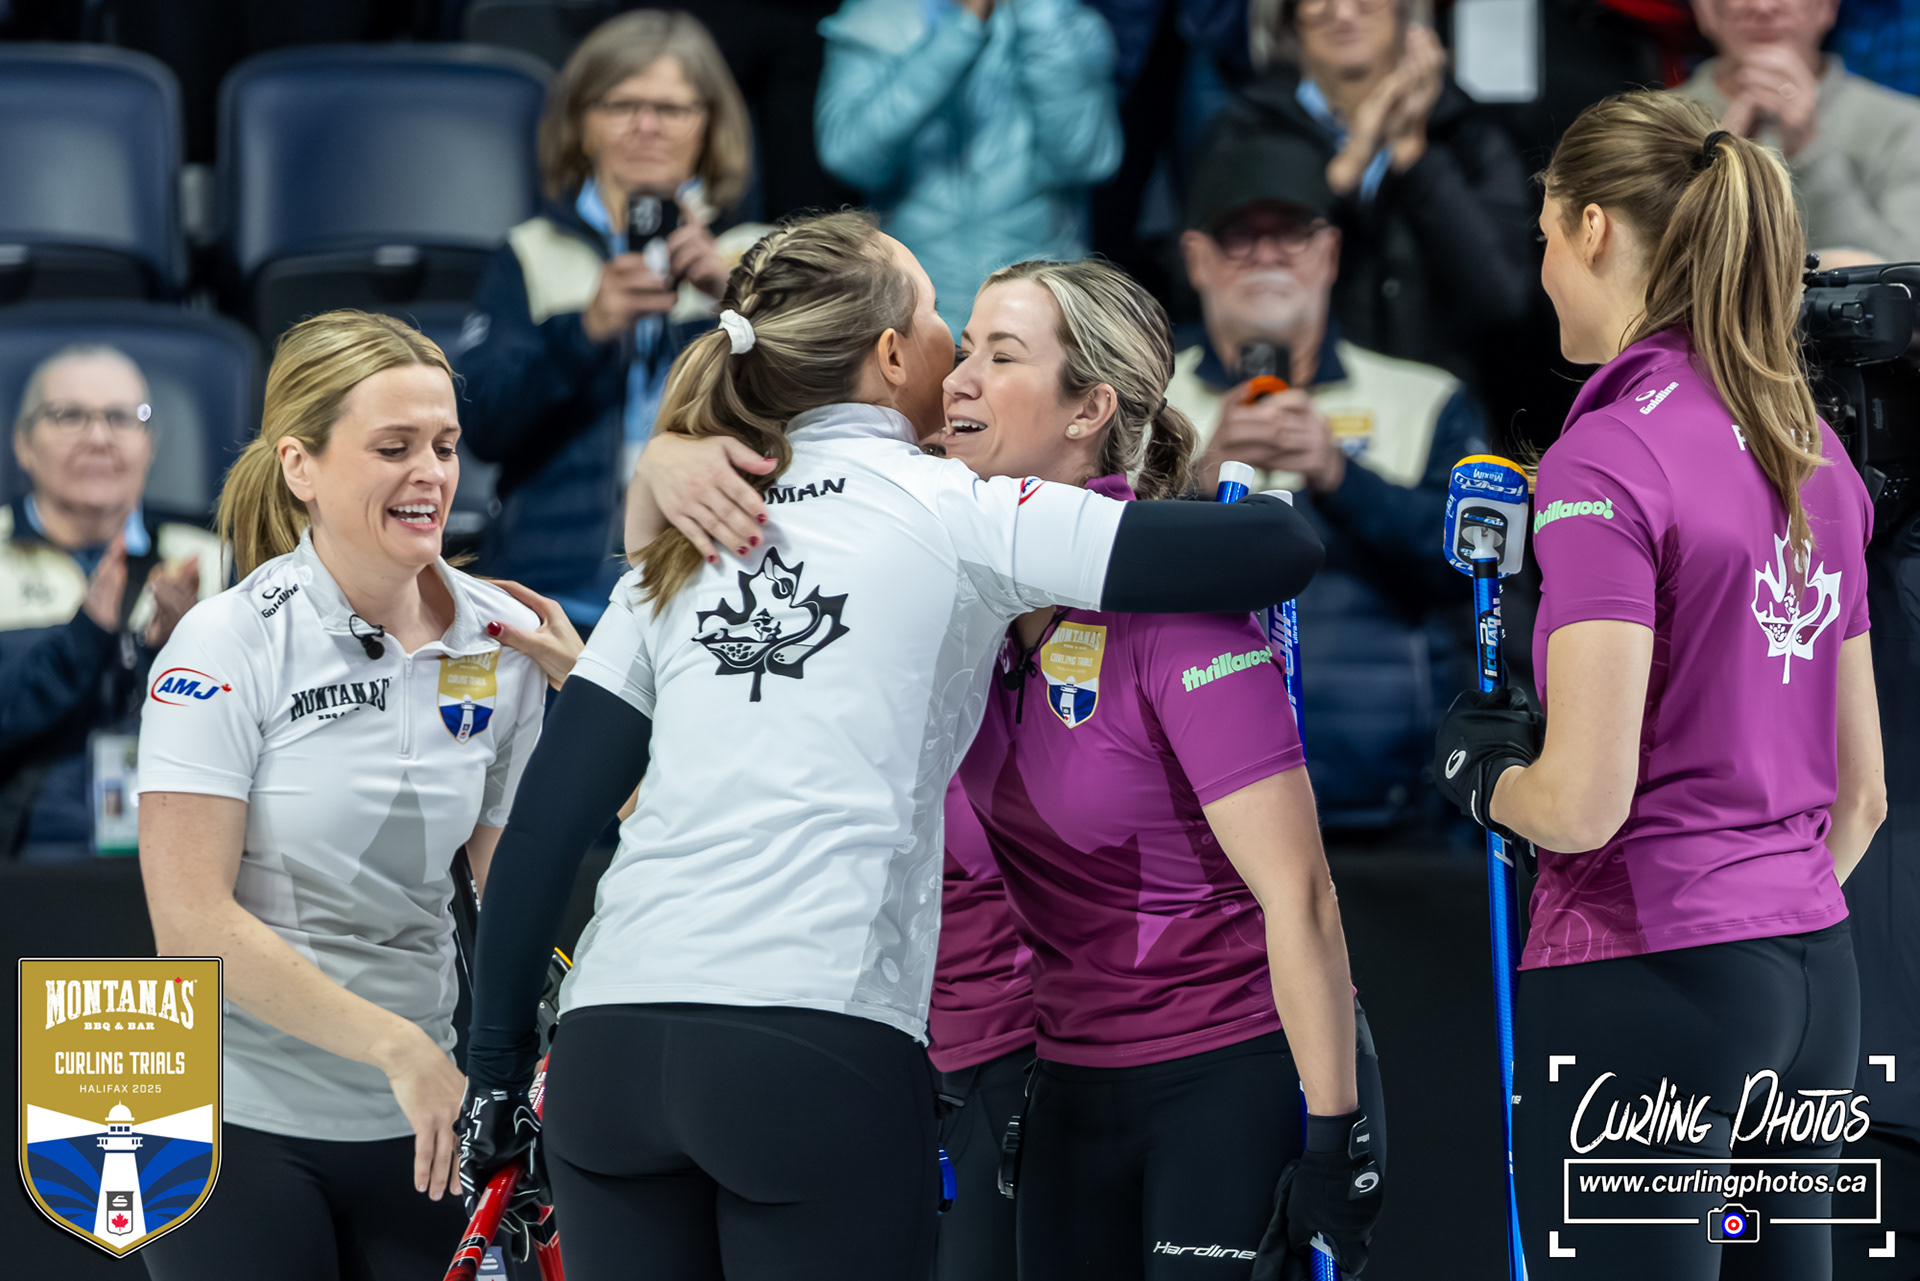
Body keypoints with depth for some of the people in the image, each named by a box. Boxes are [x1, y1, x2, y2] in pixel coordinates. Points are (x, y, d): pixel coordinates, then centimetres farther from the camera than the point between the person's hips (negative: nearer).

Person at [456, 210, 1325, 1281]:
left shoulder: (685, 551, 19)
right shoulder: (956, 517, 5)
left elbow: (551, 818, 14)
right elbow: (1280, 549, -1)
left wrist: (496, 1063, 19)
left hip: (614, 1034, 5)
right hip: (823, 1050, -5)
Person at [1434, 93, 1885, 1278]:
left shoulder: (1608, 456, -13)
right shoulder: (1815, 454, 10)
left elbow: (1583, 803, -18)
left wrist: (1480, 769, 2)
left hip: (1648, 972, -8)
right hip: (1815, 978, 8)